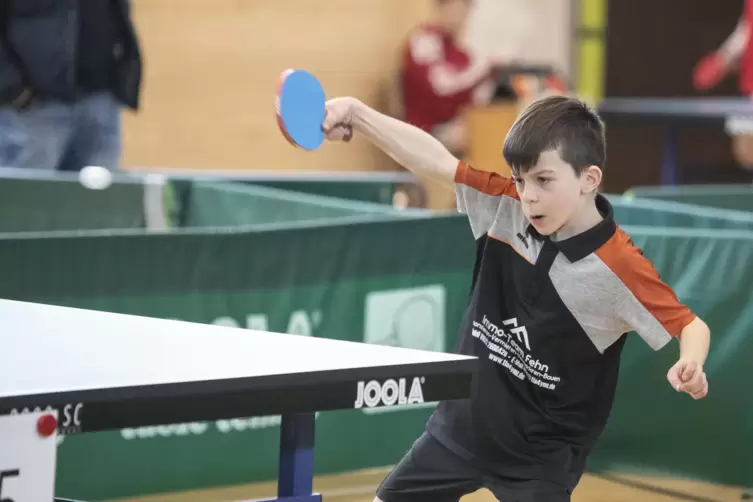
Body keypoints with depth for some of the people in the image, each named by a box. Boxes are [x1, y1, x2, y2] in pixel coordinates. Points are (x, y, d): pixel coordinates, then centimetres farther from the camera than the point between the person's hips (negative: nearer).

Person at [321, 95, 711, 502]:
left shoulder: (620, 266, -22)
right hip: (458, 428, 5)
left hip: (542, 454, -5)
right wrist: (355, 113, -17)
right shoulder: (505, 207, -9)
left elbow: (690, 325, -15)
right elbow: (435, 160, -7)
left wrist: (690, 366, -37)